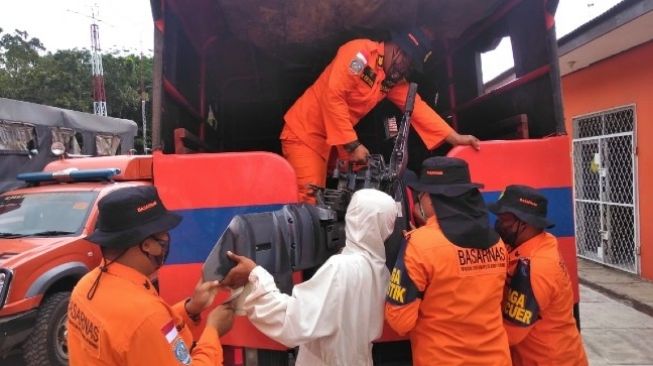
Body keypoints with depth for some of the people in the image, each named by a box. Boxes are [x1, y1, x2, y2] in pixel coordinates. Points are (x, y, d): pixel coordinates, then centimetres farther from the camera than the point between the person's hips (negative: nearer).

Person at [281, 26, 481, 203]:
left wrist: (455, 138, -5)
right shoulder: (360, 51, -18)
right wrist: (352, 144, -24)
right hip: (304, 132, -8)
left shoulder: (394, 79, 6)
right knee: (309, 200, -13)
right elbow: (332, 96, -25)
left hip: (338, 138, 8)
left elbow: (416, 107, 3)